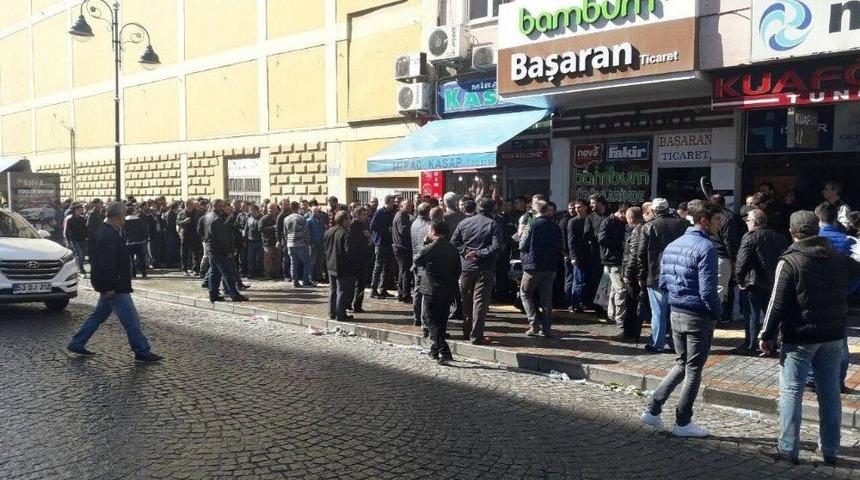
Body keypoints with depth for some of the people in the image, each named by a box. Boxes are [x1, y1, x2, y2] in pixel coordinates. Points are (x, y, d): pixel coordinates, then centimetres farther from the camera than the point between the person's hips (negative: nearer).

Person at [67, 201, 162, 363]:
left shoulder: (105, 232, 13)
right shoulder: (110, 236, -21)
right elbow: (107, 264, -26)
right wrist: (110, 288, -25)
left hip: (111, 287, 11)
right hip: (115, 288, -11)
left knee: (98, 316, 20)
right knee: (132, 320, -4)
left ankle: (77, 344, 28)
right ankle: (142, 352, 3)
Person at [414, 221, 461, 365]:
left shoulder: (429, 248, -13)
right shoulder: (453, 249, 4)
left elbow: (417, 261, 3)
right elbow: (457, 271, 9)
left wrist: (425, 243, 7)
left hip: (431, 291, -6)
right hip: (448, 292, 6)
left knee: (433, 322, -1)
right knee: (442, 322, 17)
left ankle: (444, 352, -13)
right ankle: (436, 351, 29)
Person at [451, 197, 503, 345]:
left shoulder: (464, 222, 4)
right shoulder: (493, 224, -6)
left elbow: (453, 241, 1)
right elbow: (496, 247, -16)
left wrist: (466, 251, -4)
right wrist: (479, 253, -13)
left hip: (466, 267, 4)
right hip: (485, 270, -4)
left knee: (466, 301, 15)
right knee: (480, 301, -1)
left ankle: (466, 332, 24)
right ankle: (476, 335, -4)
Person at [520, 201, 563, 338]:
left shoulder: (534, 225, -11)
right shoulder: (556, 227, 5)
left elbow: (523, 246, -8)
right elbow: (559, 248, 12)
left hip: (533, 266, -4)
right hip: (550, 267, 4)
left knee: (526, 294, 10)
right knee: (546, 297, 10)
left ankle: (534, 323, -2)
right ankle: (546, 328, 10)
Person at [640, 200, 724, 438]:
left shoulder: (672, 245, 8)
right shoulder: (706, 247, -17)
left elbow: (663, 282, 11)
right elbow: (708, 290, -21)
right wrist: (718, 312, -6)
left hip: (676, 314, 7)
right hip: (699, 317, -7)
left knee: (682, 365, 20)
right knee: (693, 370, 6)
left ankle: (652, 409, 16)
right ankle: (683, 423, 16)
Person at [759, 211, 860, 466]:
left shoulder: (789, 262, -13)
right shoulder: (838, 258, 4)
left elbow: (778, 304, -14)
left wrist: (767, 335, -5)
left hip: (799, 338, -5)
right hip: (833, 336, 5)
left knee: (791, 392, 2)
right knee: (830, 392, 12)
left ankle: (788, 448, 5)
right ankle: (830, 449, 20)